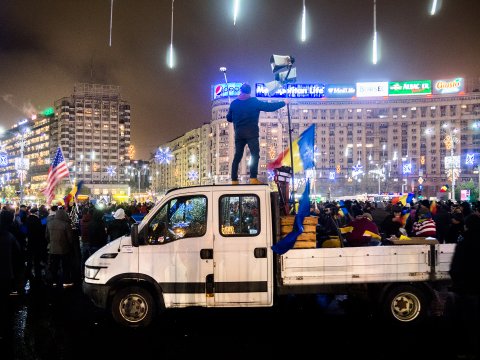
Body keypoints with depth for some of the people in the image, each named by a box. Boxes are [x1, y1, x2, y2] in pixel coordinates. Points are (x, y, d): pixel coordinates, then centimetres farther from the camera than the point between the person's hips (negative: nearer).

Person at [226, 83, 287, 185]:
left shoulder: (234, 103, 5)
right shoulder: (254, 102, -4)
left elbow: (229, 118, 12)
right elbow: (269, 107, -4)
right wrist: (283, 103, 7)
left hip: (239, 133, 4)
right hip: (251, 133, -4)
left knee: (237, 156, 8)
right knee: (254, 155, -3)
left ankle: (234, 180, 6)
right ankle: (253, 178, -14)